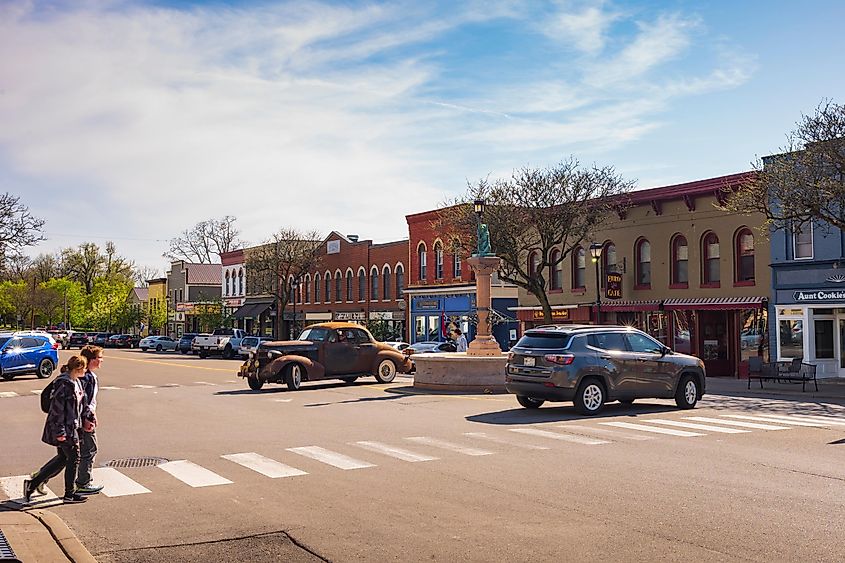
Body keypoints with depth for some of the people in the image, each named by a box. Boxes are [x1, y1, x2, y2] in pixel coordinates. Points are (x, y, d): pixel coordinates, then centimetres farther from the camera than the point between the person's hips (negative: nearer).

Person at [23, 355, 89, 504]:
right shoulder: (63, 384, -19)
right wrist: (60, 432, -20)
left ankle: (32, 483, 20)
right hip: (64, 428, -10)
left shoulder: (75, 382, 10)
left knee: (62, 458, 14)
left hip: (71, 427, 10)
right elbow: (57, 408, -20)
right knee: (74, 458, 0)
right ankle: (69, 494, 13)